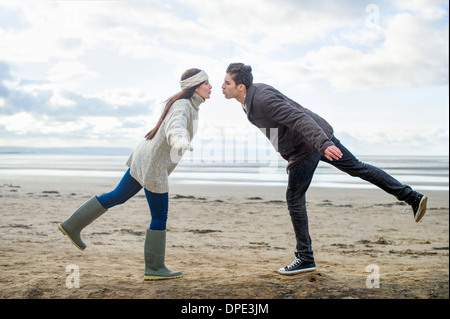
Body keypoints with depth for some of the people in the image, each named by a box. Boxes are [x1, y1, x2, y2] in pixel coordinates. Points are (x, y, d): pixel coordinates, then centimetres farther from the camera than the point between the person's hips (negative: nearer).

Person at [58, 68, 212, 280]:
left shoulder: (190, 105, 10)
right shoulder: (183, 106, -19)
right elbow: (175, 126, -42)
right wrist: (180, 141, -63)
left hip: (144, 159, 10)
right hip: (152, 165, -10)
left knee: (119, 196, 19)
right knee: (159, 216, 0)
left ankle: (72, 225, 26)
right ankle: (154, 268, 10)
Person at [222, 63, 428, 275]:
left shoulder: (263, 100, -24)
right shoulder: (250, 99, 6)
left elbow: (299, 119, -33)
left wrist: (323, 144, -43)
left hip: (307, 146, -10)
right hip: (319, 138, 10)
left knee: (294, 198, -3)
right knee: (356, 168, 15)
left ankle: (305, 259, 6)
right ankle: (412, 197, 20)